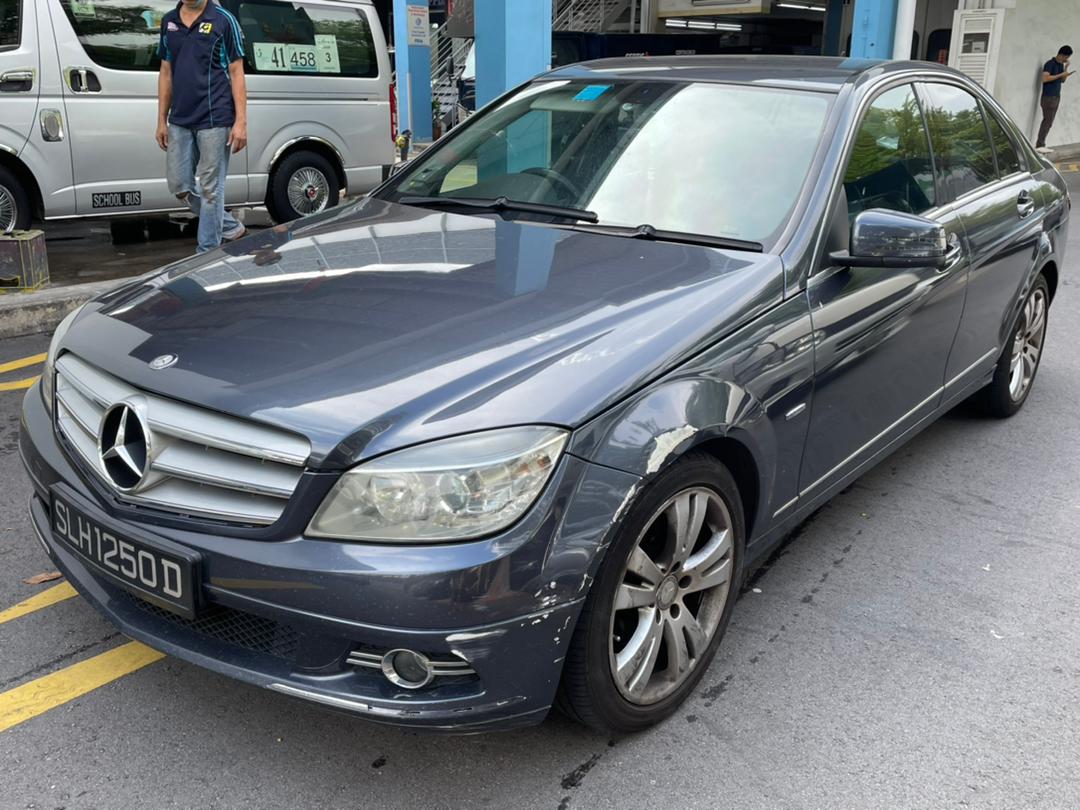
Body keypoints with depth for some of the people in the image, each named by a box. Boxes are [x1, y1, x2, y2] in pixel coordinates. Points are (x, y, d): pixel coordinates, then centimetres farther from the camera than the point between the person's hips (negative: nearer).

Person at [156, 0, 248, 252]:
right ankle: (230, 227, 27)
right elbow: (166, 73, 16)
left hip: (214, 120, -6)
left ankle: (207, 254, 9)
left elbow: (236, 73, -4)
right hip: (179, 121, 6)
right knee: (179, 186, 9)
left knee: (210, 189, -1)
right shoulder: (168, 22, 13)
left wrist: (241, 121, -11)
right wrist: (162, 120, 12)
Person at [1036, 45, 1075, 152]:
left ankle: (1041, 145, 4)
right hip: (1048, 97, -8)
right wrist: (1061, 74, -18)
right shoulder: (1050, 64, -10)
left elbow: (1062, 81, 19)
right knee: (1047, 121, -12)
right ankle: (1040, 145, -11)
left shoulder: (1061, 65, 15)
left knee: (1049, 122, 4)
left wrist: (1066, 69, 3)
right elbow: (1045, 79, -21)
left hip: (1057, 97, 8)